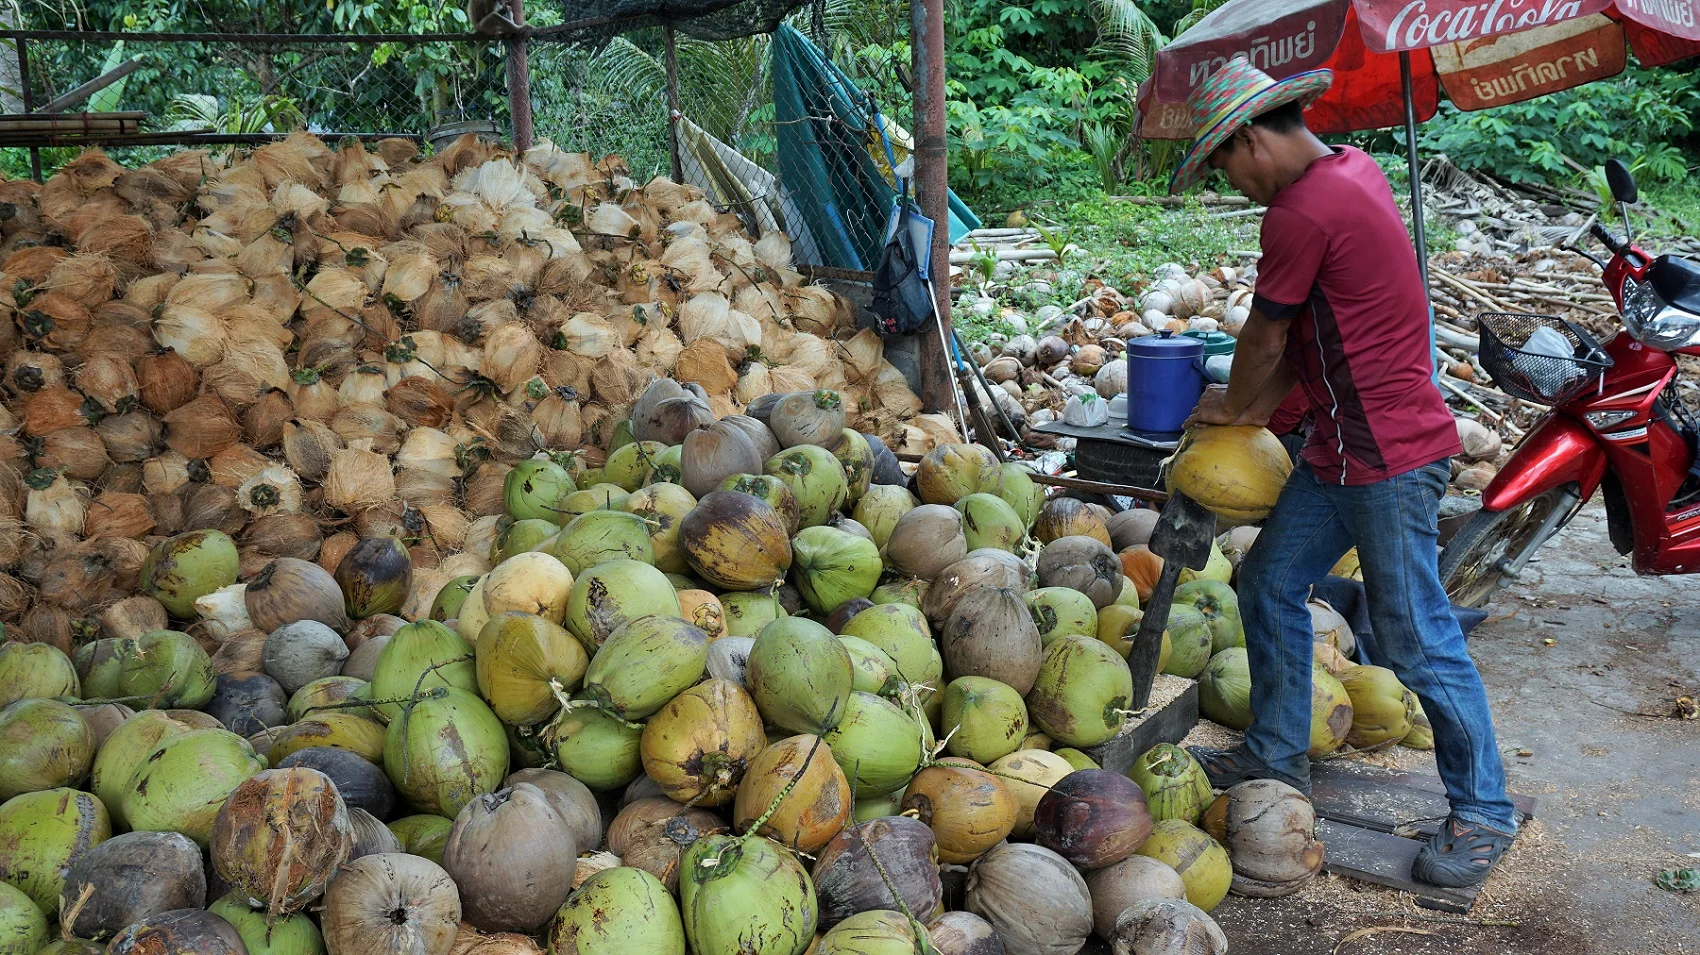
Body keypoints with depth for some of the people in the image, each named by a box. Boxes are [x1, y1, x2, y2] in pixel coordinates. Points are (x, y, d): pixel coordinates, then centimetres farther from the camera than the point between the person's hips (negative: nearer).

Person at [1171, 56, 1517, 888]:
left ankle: (1482, 812, 14)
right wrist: (1265, 404, 12)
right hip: (1342, 447, 10)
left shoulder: (1303, 212, -21)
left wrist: (1233, 406, 8)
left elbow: (1265, 336, -10)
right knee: (1270, 582, 14)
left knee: (1416, 640, -1)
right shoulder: (1351, 171, 10)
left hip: (1390, 458, -10)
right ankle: (1278, 754, 28)